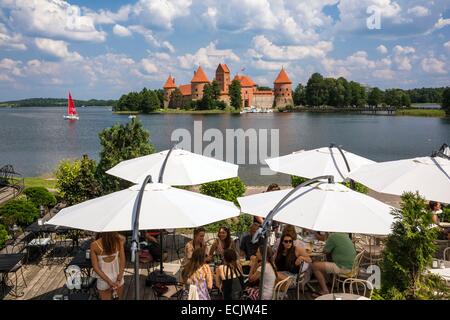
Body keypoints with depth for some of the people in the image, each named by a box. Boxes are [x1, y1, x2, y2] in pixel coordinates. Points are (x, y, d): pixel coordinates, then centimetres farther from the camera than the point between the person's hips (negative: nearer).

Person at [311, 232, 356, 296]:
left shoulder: (333, 236, -13)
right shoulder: (345, 235, 13)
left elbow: (325, 251, -3)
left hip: (343, 268, -9)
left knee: (315, 266, -7)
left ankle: (325, 291, -2)